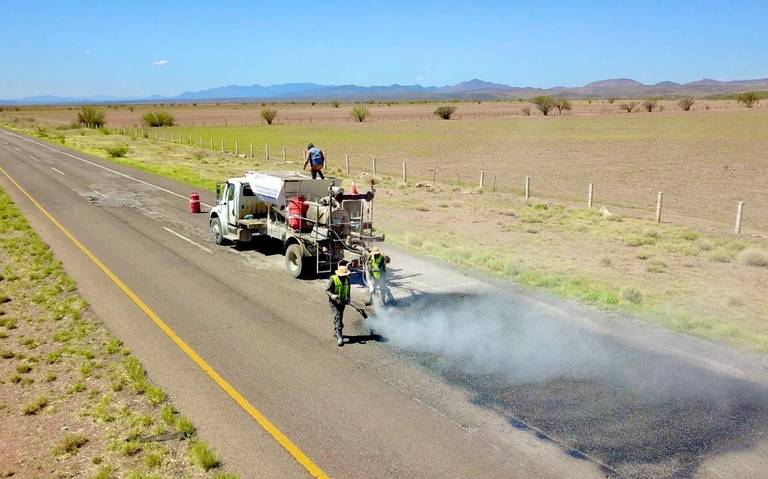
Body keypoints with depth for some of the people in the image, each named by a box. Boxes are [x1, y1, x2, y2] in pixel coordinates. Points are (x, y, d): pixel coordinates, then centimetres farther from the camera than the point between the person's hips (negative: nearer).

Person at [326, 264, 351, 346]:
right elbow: (327, 290, -14)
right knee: (337, 318, -14)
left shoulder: (347, 279, 1)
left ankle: (336, 332, 38)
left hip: (342, 302, 6)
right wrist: (332, 295, -31)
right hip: (334, 302, -6)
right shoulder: (333, 279, -17)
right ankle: (339, 337, -17)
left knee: (340, 317, 18)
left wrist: (348, 298, 7)